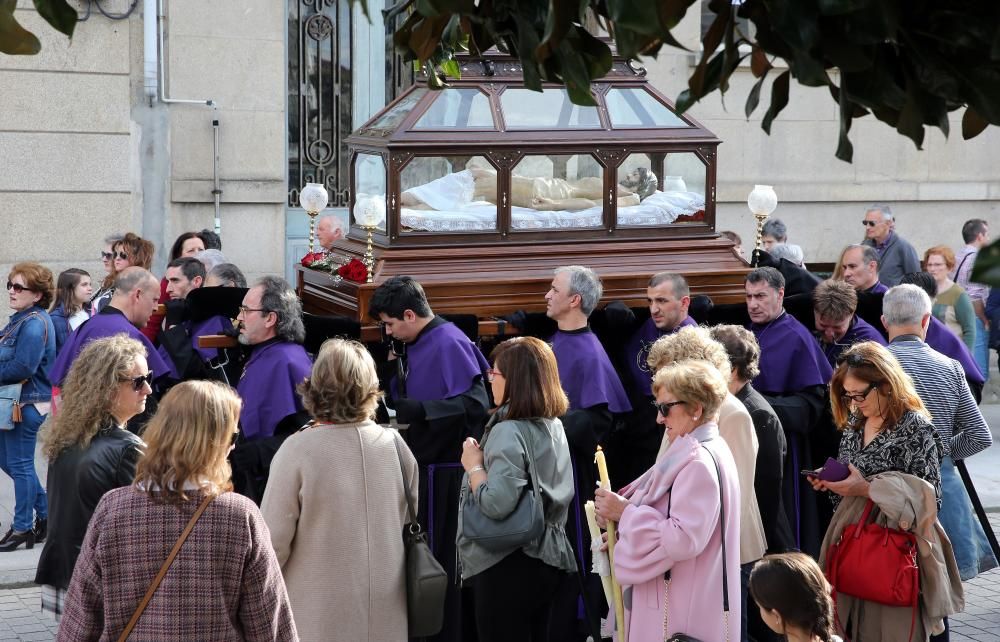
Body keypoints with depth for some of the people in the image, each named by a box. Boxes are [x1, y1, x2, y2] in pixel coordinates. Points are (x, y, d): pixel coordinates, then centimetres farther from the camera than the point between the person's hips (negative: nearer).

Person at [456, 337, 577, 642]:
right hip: (548, 559, 9)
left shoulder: (509, 433, -19)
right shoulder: (554, 426, 7)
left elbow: (496, 504, -29)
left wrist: (474, 466, -13)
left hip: (506, 566, -9)